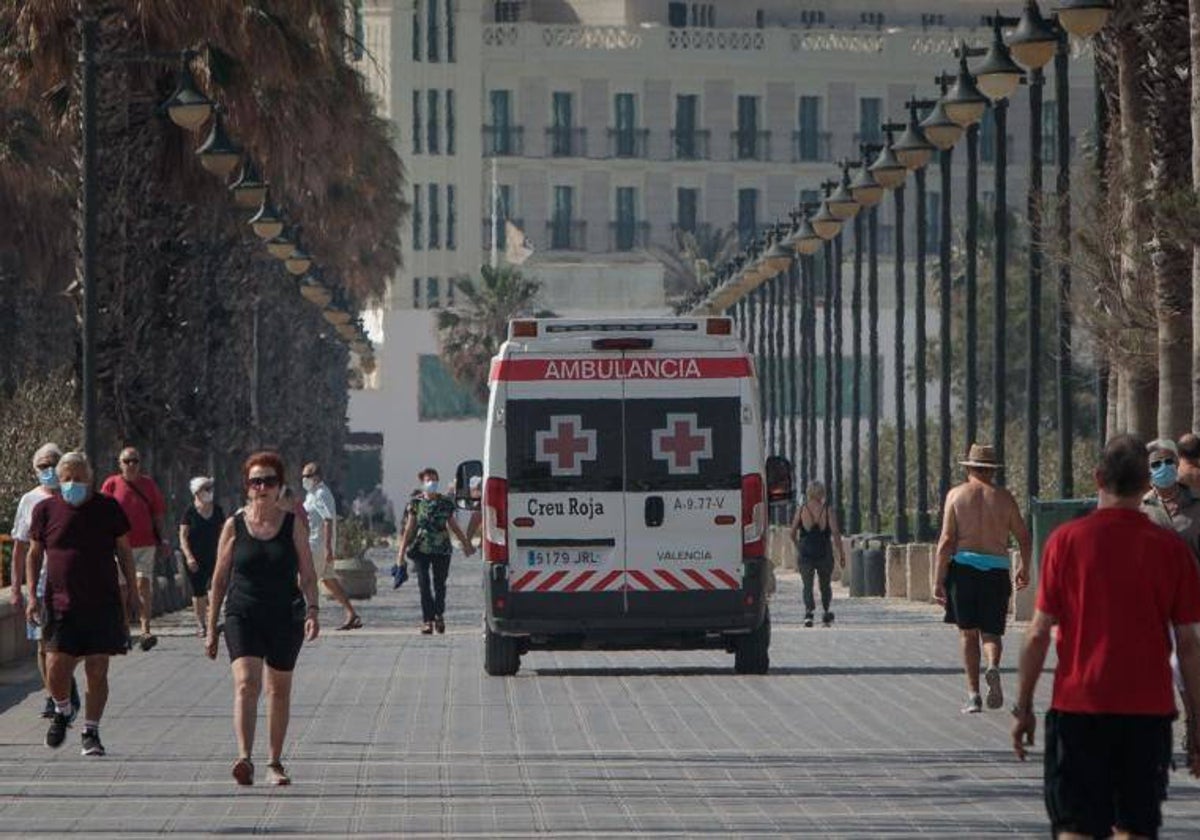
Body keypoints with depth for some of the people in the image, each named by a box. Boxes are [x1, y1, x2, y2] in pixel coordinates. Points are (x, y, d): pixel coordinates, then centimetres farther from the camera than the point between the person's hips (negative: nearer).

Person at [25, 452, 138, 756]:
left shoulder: (108, 508, 2)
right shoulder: (46, 510, 3)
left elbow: (124, 551, 11)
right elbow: (34, 554, 10)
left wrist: (132, 591, 8)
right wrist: (32, 595, 2)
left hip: (103, 604, 0)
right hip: (60, 603, 0)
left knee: (97, 672, -1)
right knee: (56, 669, -8)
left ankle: (91, 732, 11)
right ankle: (62, 712, 23)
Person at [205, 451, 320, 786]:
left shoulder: (293, 524, 3)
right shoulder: (234, 526, 2)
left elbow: (307, 574, 4)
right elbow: (219, 579, 7)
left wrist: (312, 610, -12)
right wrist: (211, 629, 7)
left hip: (285, 617, 2)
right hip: (243, 615, -2)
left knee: (279, 690, 10)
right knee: (246, 683, -19)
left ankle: (275, 764, 22)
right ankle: (245, 759, -31)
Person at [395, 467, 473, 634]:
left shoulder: (445, 504, 6)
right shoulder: (416, 504, 2)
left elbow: (454, 526, 16)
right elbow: (409, 528, 2)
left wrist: (466, 544, 20)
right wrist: (402, 551, -2)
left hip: (442, 550, 1)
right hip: (421, 550, -1)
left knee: (439, 584, 2)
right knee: (424, 585, -4)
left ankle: (439, 614, 22)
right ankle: (427, 620, -1)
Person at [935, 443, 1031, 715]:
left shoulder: (956, 494, 3)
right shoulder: (1004, 497, 7)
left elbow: (947, 540, -4)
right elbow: (1023, 537, 10)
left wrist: (939, 580, -3)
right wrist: (1024, 568, 27)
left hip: (964, 565, -1)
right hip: (996, 569, 1)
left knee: (968, 633, 8)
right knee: (990, 631, 7)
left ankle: (973, 695, 4)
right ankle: (993, 667, -24)